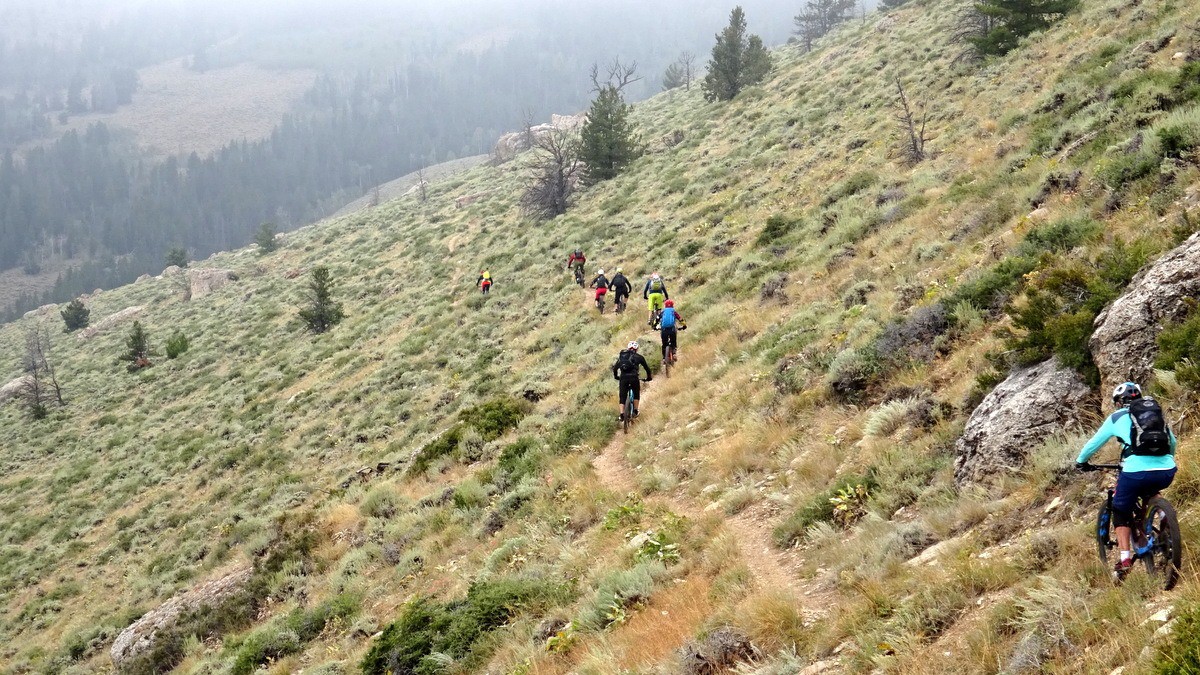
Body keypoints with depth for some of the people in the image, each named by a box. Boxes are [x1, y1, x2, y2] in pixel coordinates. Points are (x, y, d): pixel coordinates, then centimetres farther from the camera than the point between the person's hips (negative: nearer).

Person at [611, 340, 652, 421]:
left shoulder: (622, 356, 22)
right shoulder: (639, 357, 16)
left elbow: (615, 367, 23)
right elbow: (647, 368, 21)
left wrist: (616, 376, 40)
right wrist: (649, 377, 37)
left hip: (623, 377, 2)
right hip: (633, 377, -2)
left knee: (622, 396, 9)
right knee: (636, 393, 22)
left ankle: (621, 415, -1)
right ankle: (635, 411, 18)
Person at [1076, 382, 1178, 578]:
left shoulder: (1117, 417, 13)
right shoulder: (1157, 413, 23)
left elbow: (1094, 443, 20)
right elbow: (1172, 442, 33)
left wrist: (1080, 461, 37)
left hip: (1136, 472, -3)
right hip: (1167, 472, 4)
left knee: (1121, 512, 17)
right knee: (1149, 492, 38)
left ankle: (1125, 560, 5)